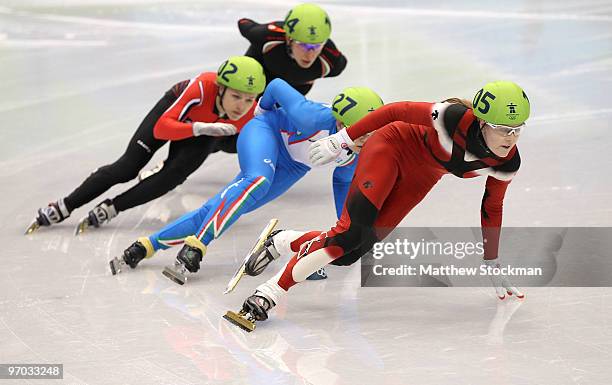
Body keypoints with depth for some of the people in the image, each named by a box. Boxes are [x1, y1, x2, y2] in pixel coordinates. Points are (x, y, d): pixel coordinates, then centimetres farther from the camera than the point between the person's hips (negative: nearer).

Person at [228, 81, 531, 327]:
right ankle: (267, 296, -19)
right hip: (392, 148, -5)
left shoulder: (506, 165, -17)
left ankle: (282, 243, 19)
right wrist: (341, 140, -17)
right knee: (352, 230, -25)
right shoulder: (455, 118, -34)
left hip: (419, 178, 5)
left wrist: (493, 267, 8)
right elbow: (398, 111, -21)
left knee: (351, 250, -6)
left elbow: (492, 209, 1)